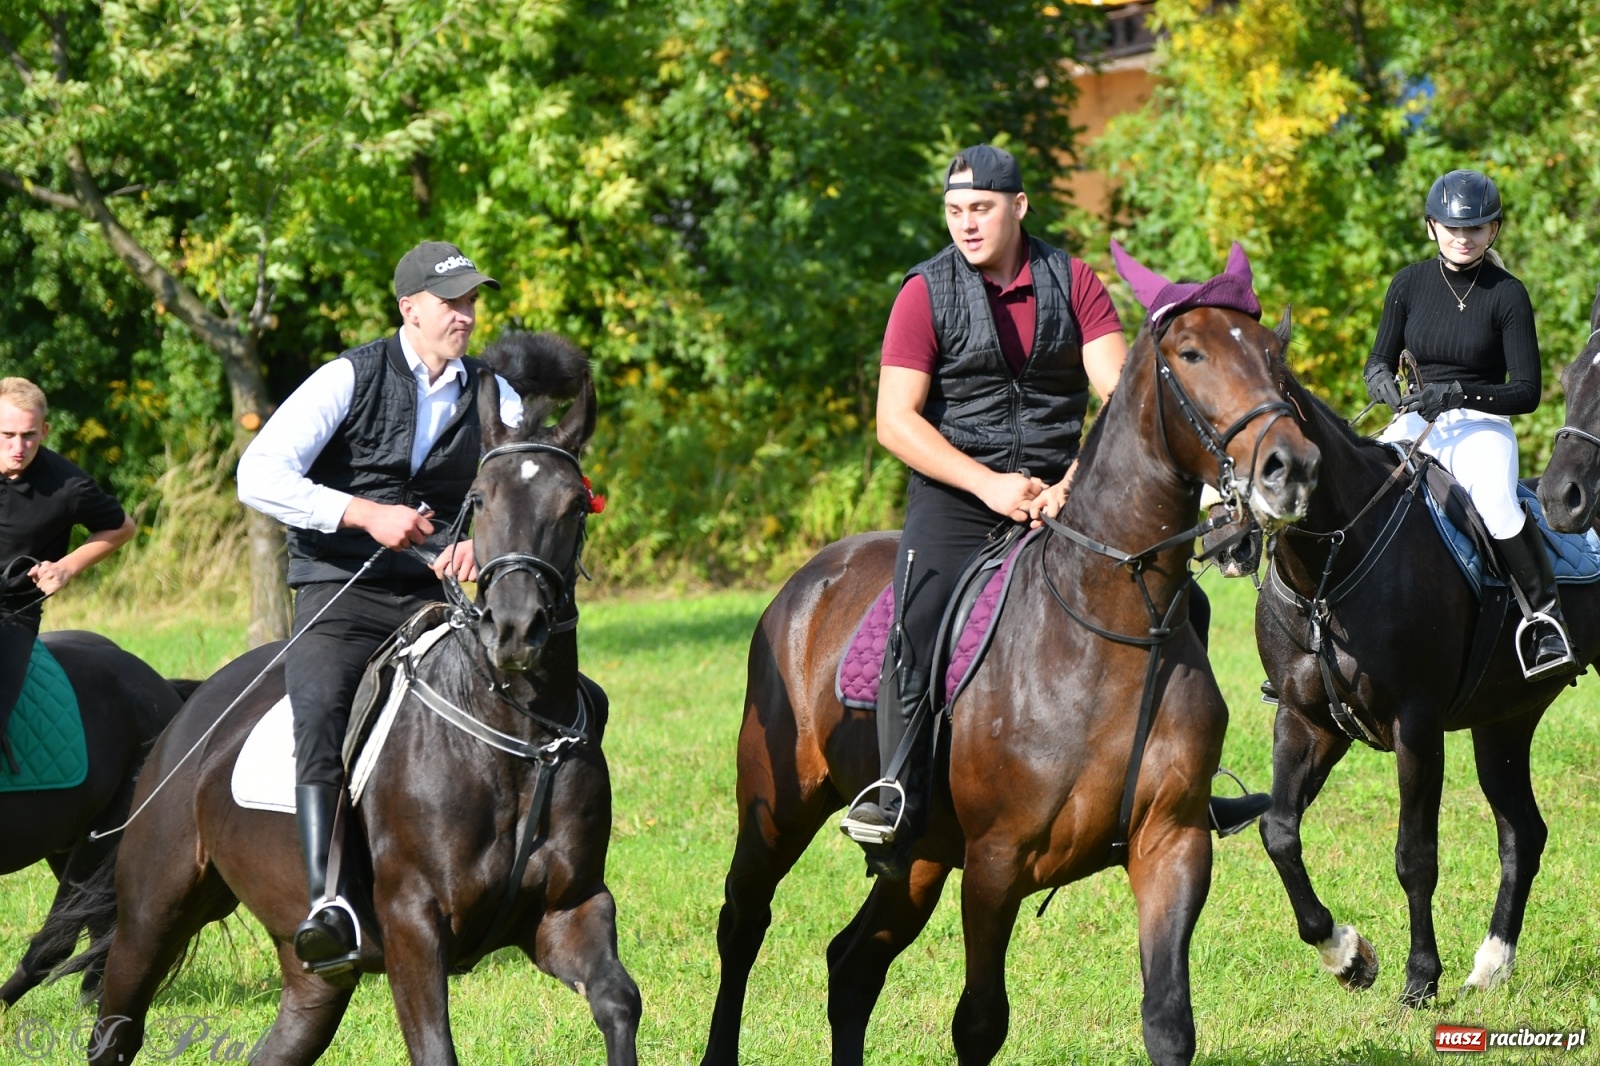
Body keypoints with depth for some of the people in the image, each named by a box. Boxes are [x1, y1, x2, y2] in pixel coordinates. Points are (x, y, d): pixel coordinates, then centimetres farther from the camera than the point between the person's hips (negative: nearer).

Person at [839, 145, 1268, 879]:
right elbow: (896, 420, -8)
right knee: (918, 623, -28)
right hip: (955, 493, -3)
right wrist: (989, 484, -18)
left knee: (1179, 604, -4)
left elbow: (1120, 395, -5)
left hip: (1060, 493, 3)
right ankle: (898, 797, -24)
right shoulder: (926, 293, -2)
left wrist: (1073, 485, -20)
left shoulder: (1072, 282, 4)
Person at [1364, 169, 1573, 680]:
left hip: (1482, 426, -4)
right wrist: (1381, 380, -14)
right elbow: (1379, 359, 11)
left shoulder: (1507, 295, -5)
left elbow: (1527, 391, -8)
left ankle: (1546, 618, -20)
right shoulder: (1410, 283, 5)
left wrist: (1459, 394, -23)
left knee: (1496, 504, -33)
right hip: (1416, 423, 4)